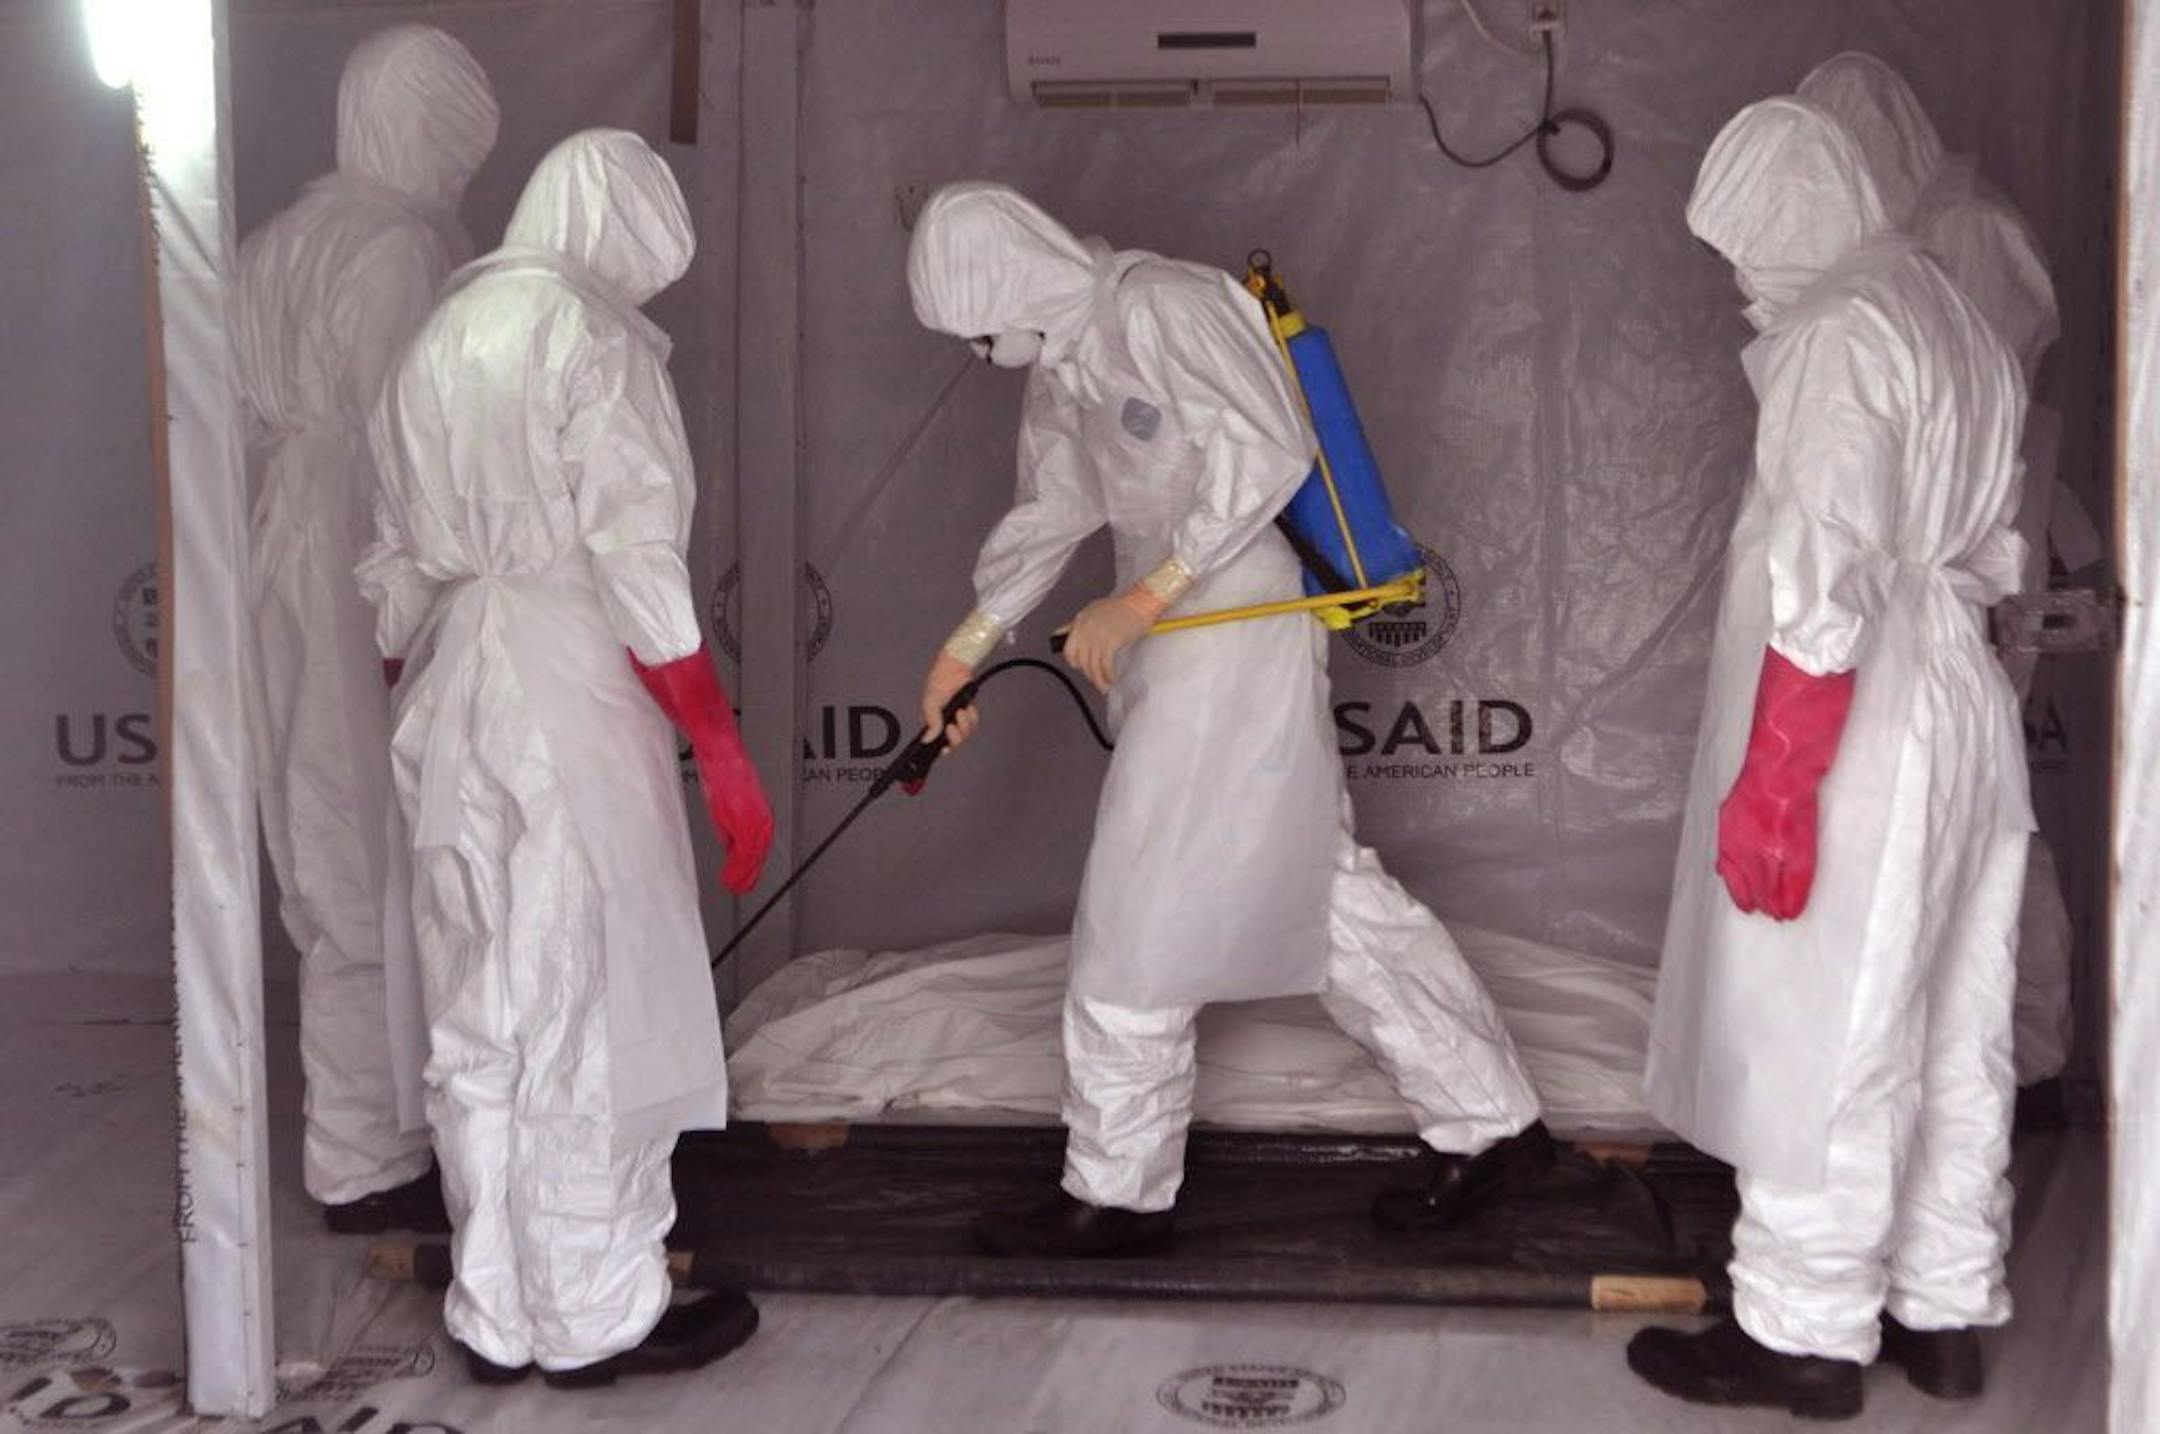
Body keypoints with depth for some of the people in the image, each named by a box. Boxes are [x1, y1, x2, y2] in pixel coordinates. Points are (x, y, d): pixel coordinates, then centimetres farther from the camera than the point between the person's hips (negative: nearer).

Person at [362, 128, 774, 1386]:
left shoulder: (443, 338, 14)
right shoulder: (594, 336, -9)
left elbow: (397, 568, 16)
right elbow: (638, 564, -16)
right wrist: (725, 751, -13)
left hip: (450, 710, 8)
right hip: (571, 704, -7)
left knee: (482, 1028, 13)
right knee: (587, 1020, 3)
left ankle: (498, 1315, 24)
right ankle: (595, 1318, 15)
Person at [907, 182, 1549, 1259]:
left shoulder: (1159, 307, -15)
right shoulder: (1060, 358, 15)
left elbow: (1269, 450, -23)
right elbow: (1051, 510, 25)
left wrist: (1141, 601, -23)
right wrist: (966, 647, 24)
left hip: (1236, 635, -9)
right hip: (1174, 648, 9)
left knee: (1141, 918, -3)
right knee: (1325, 888, 11)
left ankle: (1116, 1193, 11)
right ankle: (1490, 1121, 19)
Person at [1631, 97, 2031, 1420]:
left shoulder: (1841, 329, -16)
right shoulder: (1961, 321, 12)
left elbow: (1830, 578, -23)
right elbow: (1992, 552, 15)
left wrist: (1772, 778, -21)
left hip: (1857, 734, -9)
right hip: (1966, 713, 9)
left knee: (1817, 1043, 1)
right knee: (1951, 1036, 14)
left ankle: (1806, 1336, 11)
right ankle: (1945, 1310, 25)